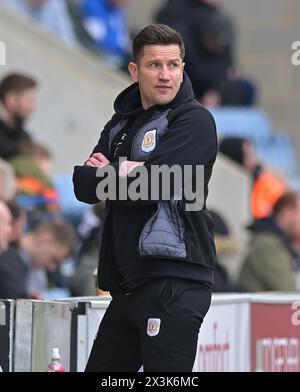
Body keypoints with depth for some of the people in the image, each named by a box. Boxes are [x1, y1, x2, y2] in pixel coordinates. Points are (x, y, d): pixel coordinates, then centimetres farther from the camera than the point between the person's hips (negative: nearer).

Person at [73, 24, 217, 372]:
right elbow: (83, 186, 7)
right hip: (127, 283, 8)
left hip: (174, 281, -8)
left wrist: (105, 173, -2)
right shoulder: (121, 123, 17)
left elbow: (154, 185, -18)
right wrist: (121, 172, -11)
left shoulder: (195, 121, -6)